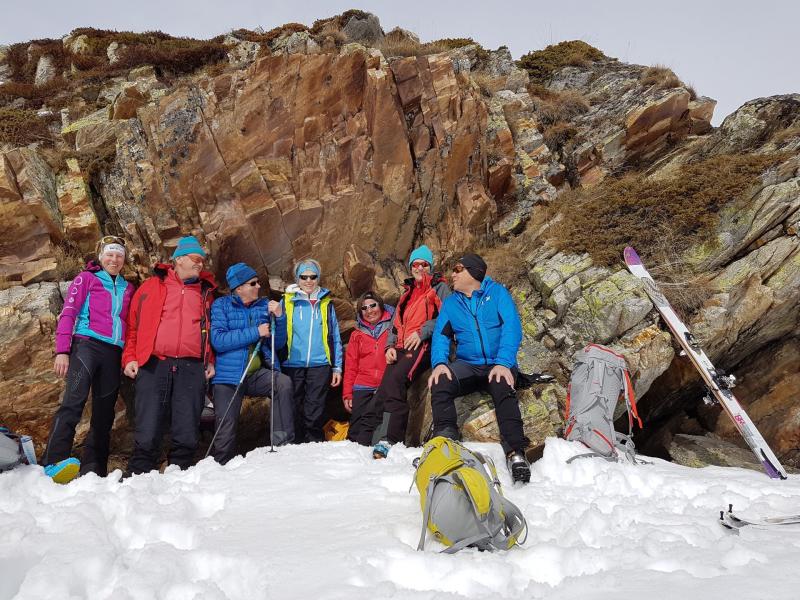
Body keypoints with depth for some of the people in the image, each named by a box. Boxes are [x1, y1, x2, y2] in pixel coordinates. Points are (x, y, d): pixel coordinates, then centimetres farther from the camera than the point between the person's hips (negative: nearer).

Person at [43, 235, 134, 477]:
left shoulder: (127, 288, 20)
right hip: (87, 345, -5)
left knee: (104, 413, 3)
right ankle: (53, 464, -30)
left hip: (114, 354, 5)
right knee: (74, 401, -23)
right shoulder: (86, 279, 9)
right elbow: (68, 313, 1)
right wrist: (62, 351, -9)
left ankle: (93, 470, 6)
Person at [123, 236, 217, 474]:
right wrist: (130, 357, 2)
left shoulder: (206, 291, 19)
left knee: (186, 432, 1)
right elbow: (134, 324, 11)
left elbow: (210, 329, 22)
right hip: (153, 365, -2)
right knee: (148, 432, -5)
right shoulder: (152, 286, 11)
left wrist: (210, 361, 11)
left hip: (192, 368, 2)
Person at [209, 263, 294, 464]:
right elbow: (218, 340, -15)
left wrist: (279, 317, -11)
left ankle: (283, 444, -24)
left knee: (284, 383, -28)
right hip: (229, 376, -2)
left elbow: (278, 344, 6)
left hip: (259, 374, 2)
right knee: (226, 431, -2)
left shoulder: (265, 306, 8)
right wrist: (255, 332, -17)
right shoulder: (221, 305, 0)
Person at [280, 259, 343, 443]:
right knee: (294, 411, 6)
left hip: (320, 366, 0)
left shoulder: (326, 303, 9)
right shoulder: (287, 302, 4)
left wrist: (337, 367, 7)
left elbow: (335, 338, 11)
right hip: (292, 365, 0)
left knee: (315, 413, 1)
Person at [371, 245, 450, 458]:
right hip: (402, 347, 7)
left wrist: (422, 332, -15)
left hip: (424, 345, -7)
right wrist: (390, 346, 9)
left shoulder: (440, 288, 12)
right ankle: (386, 437, -18)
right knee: (382, 393, -15)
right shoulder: (407, 292, 31)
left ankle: (390, 439, -37)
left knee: (395, 379, -31)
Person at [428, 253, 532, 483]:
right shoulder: (450, 303, 15)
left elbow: (512, 327, -8)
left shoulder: (497, 293, 4)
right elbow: (441, 335, 5)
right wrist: (439, 363, -18)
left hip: (498, 365, -3)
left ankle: (515, 453, -37)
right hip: (467, 365, 3)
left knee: (503, 387, -36)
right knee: (440, 381, -29)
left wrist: (503, 363, -24)